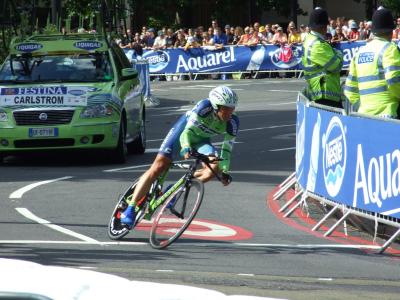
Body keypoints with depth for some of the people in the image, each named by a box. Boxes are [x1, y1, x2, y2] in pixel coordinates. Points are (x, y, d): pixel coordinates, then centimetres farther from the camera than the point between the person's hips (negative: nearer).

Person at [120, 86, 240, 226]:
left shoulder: (232, 122, -23)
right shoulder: (205, 107, -33)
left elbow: (227, 149, -14)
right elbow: (188, 131, -34)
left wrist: (225, 171, -24)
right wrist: (186, 148, -52)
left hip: (200, 140, 4)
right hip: (184, 129, -4)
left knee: (214, 167, -23)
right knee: (158, 167, -15)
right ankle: (130, 208, -11)